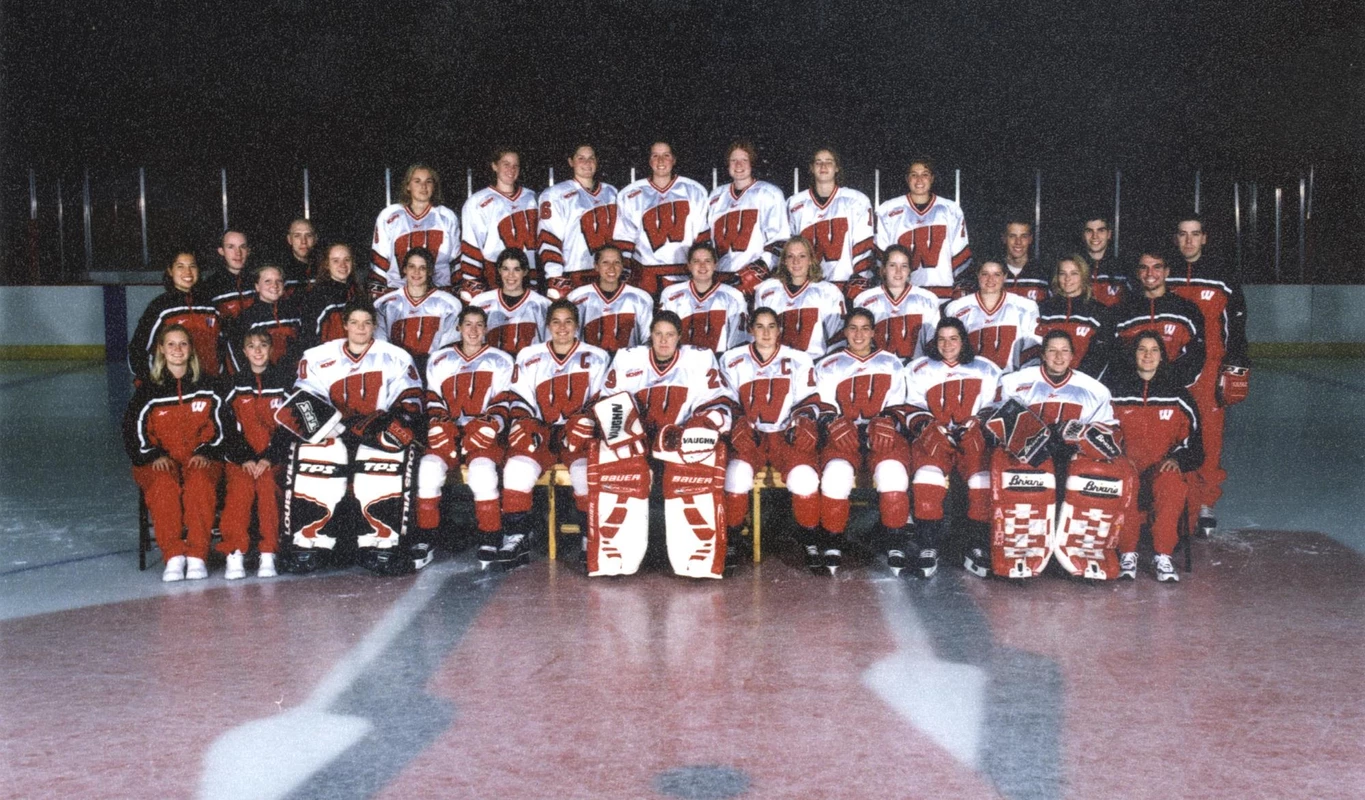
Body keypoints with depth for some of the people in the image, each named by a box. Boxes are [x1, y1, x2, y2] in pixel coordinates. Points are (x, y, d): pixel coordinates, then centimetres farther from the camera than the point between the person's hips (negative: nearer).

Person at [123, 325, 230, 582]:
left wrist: (206, 452, -3)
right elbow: (134, 428, 8)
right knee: (163, 485, -34)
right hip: (158, 463, 0)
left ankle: (197, 556, -34)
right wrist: (154, 456, -6)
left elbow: (222, 423, 11)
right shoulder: (148, 389, 7)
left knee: (199, 482, -34)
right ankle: (173, 556, -34)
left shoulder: (207, 384, 9)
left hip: (201, 461, 0)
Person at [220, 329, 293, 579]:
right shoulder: (235, 385, 11)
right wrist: (245, 459, -10)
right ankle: (235, 554, -26)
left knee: (267, 484, -28)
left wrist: (268, 458, -11)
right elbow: (229, 428, 5)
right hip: (241, 458, 1)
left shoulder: (284, 381, 8)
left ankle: (268, 555, -25)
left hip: (274, 457, -1)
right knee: (240, 487, -26)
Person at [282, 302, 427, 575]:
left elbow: (410, 406, -1)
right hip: (332, 433, 1)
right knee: (311, 452, -31)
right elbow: (303, 399, 4)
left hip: (378, 436, -1)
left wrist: (390, 424, -21)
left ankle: (380, 546, -30)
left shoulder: (396, 358, 7)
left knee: (390, 453, -34)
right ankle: (310, 543, -25)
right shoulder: (318, 358, 10)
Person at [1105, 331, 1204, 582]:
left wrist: (1177, 459, -5)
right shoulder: (1115, 390, 8)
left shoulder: (1177, 395, 12)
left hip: (1163, 467, 1)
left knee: (1171, 484, -35)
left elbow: (1194, 438, 14)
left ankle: (1162, 556, -27)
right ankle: (1127, 553, -25)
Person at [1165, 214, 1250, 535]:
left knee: (1210, 433, -4)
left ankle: (1206, 502, 6)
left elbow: (1237, 321, 7)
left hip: (1210, 365, -1)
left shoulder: (1222, 274, 5)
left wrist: (1237, 364, 0)